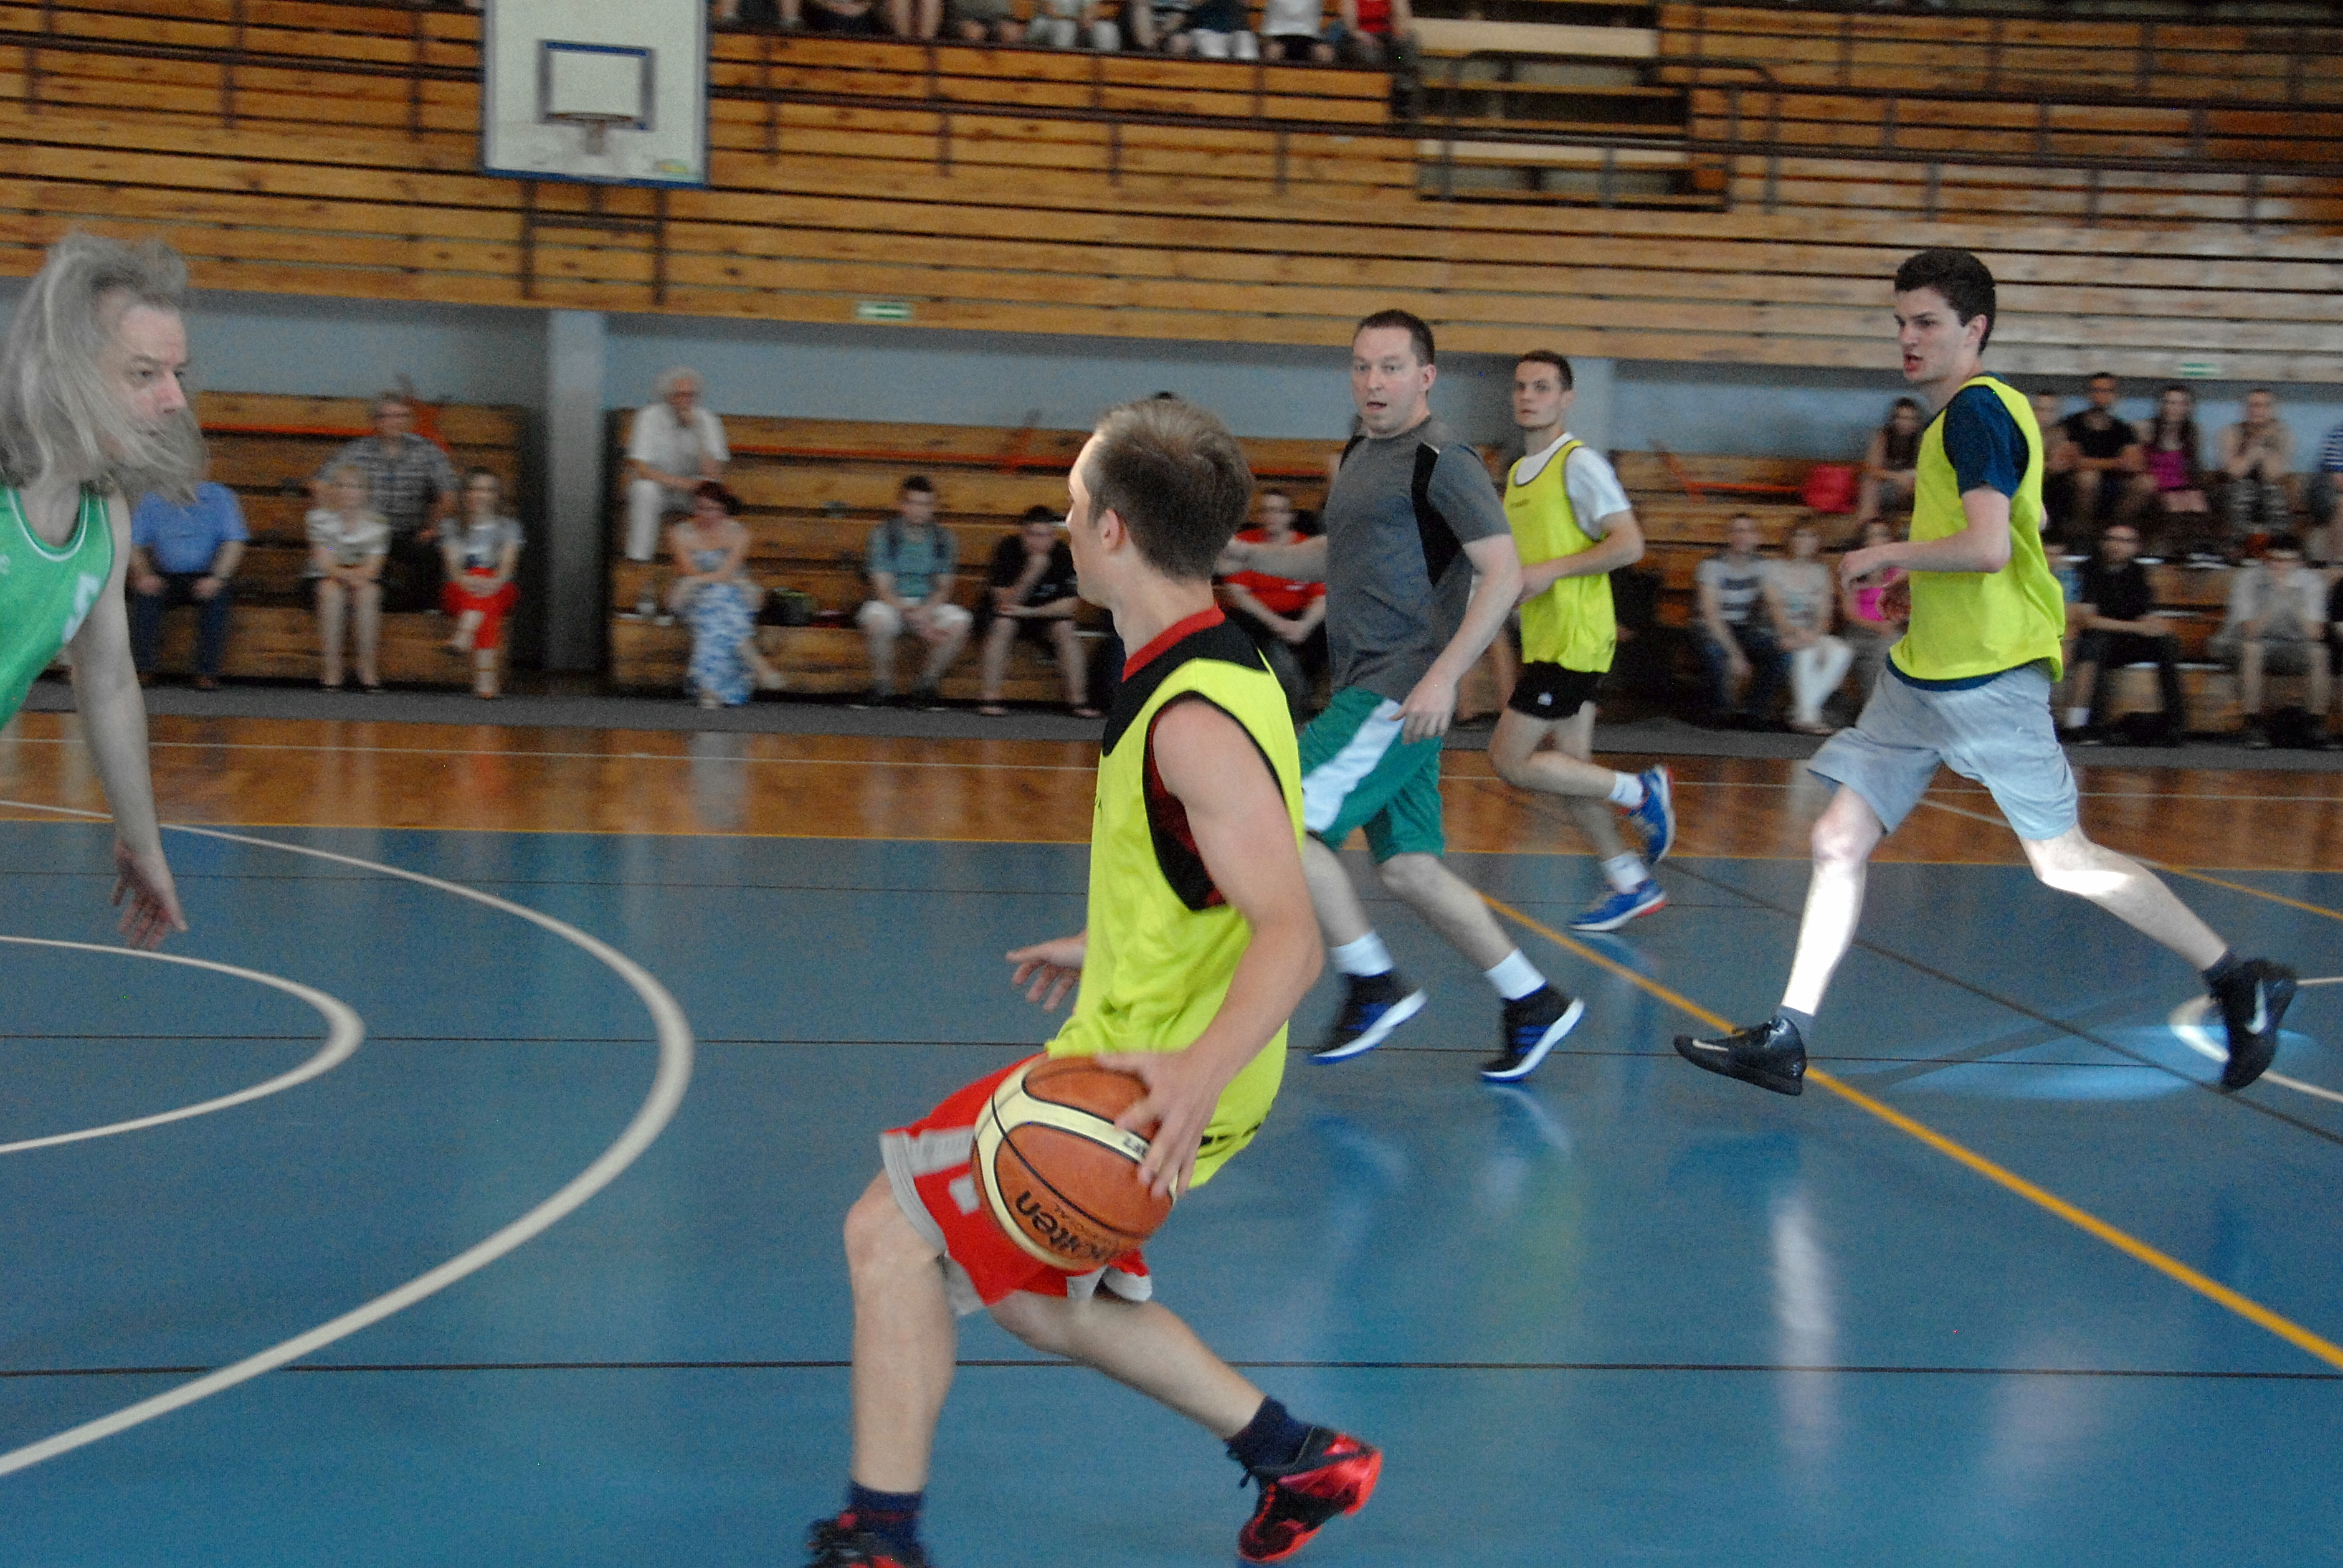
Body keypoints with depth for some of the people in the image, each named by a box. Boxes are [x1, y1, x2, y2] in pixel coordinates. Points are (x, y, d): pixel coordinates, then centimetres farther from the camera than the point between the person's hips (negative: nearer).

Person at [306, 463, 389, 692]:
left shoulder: (375, 522, -1)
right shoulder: (321, 518, -4)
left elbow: (373, 566, -7)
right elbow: (324, 563, -12)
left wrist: (357, 575, -29)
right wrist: (345, 575, -31)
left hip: (365, 578, 1)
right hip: (327, 577, -1)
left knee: (368, 594, -32)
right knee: (331, 591, -34)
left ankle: (367, 666, -27)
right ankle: (330, 666, -33)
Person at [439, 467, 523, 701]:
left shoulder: (508, 528, 14)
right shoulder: (453, 529, 16)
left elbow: (508, 564, -3)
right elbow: (453, 566, -1)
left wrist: (495, 581, -25)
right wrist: (465, 579, -25)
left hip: (499, 589, 0)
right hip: (461, 591, 0)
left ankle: (463, 637, -58)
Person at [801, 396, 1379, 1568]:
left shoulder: (1195, 719, -24)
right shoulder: (1203, 674, 7)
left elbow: (1291, 933, -29)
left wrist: (1199, 1074, -43)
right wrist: (1103, 953, 31)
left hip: (1152, 1087, -10)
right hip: (1137, 1057, 10)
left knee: (889, 1231, -6)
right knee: (1040, 1299, 23)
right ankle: (1303, 1463, 31)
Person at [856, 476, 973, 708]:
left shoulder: (944, 538, 2)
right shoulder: (883, 535, -6)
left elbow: (944, 588, 3)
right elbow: (883, 589, -12)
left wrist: (926, 611, -21)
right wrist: (921, 625, -25)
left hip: (929, 604, 3)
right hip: (890, 603, -3)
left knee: (960, 622, -27)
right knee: (876, 620, -37)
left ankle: (926, 684, -10)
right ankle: (882, 686, -16)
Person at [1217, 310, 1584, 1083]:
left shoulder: (1441, 460, -11)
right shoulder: (1359, 454, 16)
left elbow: (1504, 571, -17)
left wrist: (1444, 674, -25)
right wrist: (1251, 556, 17)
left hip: (1404, 690, -9)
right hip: (1370, 688, 9)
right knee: (1409, 870, 11)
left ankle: (1372, 985, 0)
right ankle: (1534, 1005, 21)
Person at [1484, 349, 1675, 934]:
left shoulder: (1579, 462, -11)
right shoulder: (1518, 473, 16)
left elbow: (1629, 544, -17)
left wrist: (1552, 571, -21)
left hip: (1573, 639, -9)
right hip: (1545, 640, 9)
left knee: (1510, 760, -10)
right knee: (1569, 770, 9)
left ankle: (1639, 792, 3)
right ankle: (1633, 884, 18)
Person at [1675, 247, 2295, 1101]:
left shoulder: (1977, 408, -14)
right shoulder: (1964, 413, 15)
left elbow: (1988, 548, -25)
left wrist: (1886, 554, -12)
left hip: (1987, 678, -10)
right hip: (1920, 673, 10)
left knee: (2065, 861, -1)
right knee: (1838, 839, 4)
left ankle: (2242, 983, 14)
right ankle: (1786, 1040, 8)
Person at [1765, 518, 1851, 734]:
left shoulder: (1821, 573, 15)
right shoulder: (1774, 569, 4)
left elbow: (1824, 615, 4)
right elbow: (1775, 610, -8)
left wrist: (1813, 635, -18)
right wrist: (1796, 632, -26)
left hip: (1812, 635, 4)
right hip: (1781, 634, -4)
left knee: (1842, 653, -27)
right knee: (1806, 653, -36)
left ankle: (1800, 714, -27)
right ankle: (1807, 715, -35)